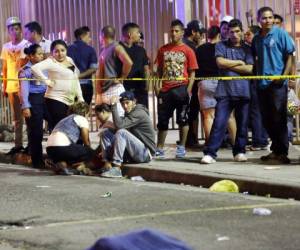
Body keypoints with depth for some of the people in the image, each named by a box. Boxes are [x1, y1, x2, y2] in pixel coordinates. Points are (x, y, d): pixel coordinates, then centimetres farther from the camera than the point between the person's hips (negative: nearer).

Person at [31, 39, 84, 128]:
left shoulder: (70, 60, 14)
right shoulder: (51, 62, -10)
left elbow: (75, 80, 20)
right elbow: (35, 68, -25)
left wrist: (80, 98, 14)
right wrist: (47, 81, -19)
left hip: (70, 101, 8)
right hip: (56, 100, -8)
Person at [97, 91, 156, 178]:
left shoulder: (139, 113, -14)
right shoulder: (129, 113, 16)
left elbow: (119, 125, -26)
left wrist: (113, 105, -22)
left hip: (145, 152, -9)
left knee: (121, 133, -31)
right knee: (105, 133, 1)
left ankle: (116, 169, -34)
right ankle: (107, 166, -15)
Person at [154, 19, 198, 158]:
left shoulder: (187, 51, 1)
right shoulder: (163, 50, 10)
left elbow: (192, 73, 0)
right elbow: (159, 70, 13)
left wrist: (188, 90, -10)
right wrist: (157, 87, 2)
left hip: (181, 88, -3)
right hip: (166, 89, 3)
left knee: (182, 118, 2)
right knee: (162, 119, 6)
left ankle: (181, 147, 10)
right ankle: (159, 148, 12)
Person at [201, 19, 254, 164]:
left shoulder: (247, 49, 12)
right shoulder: (221, 46, 10)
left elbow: (249, 69, -2)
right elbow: (220, 62, -6)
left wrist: (229, 65, -3)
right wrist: (239, 62, 0)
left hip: (243, 91, 2)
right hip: (225, 91, -2)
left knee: (242, 124, 5)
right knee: (219, 123, -10)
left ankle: (239, 152, 17)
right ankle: (210, 153, -10)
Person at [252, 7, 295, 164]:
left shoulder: (280, 34, -4)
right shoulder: (257, 39, 11)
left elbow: (290, 56, -6)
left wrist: (284, 75, -14)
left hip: (277, 83, -6)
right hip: (262, 84, 6)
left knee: (278, 119, -6)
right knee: (267, 120, 10)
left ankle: (282, 153, -2)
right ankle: (275, 149, 22)